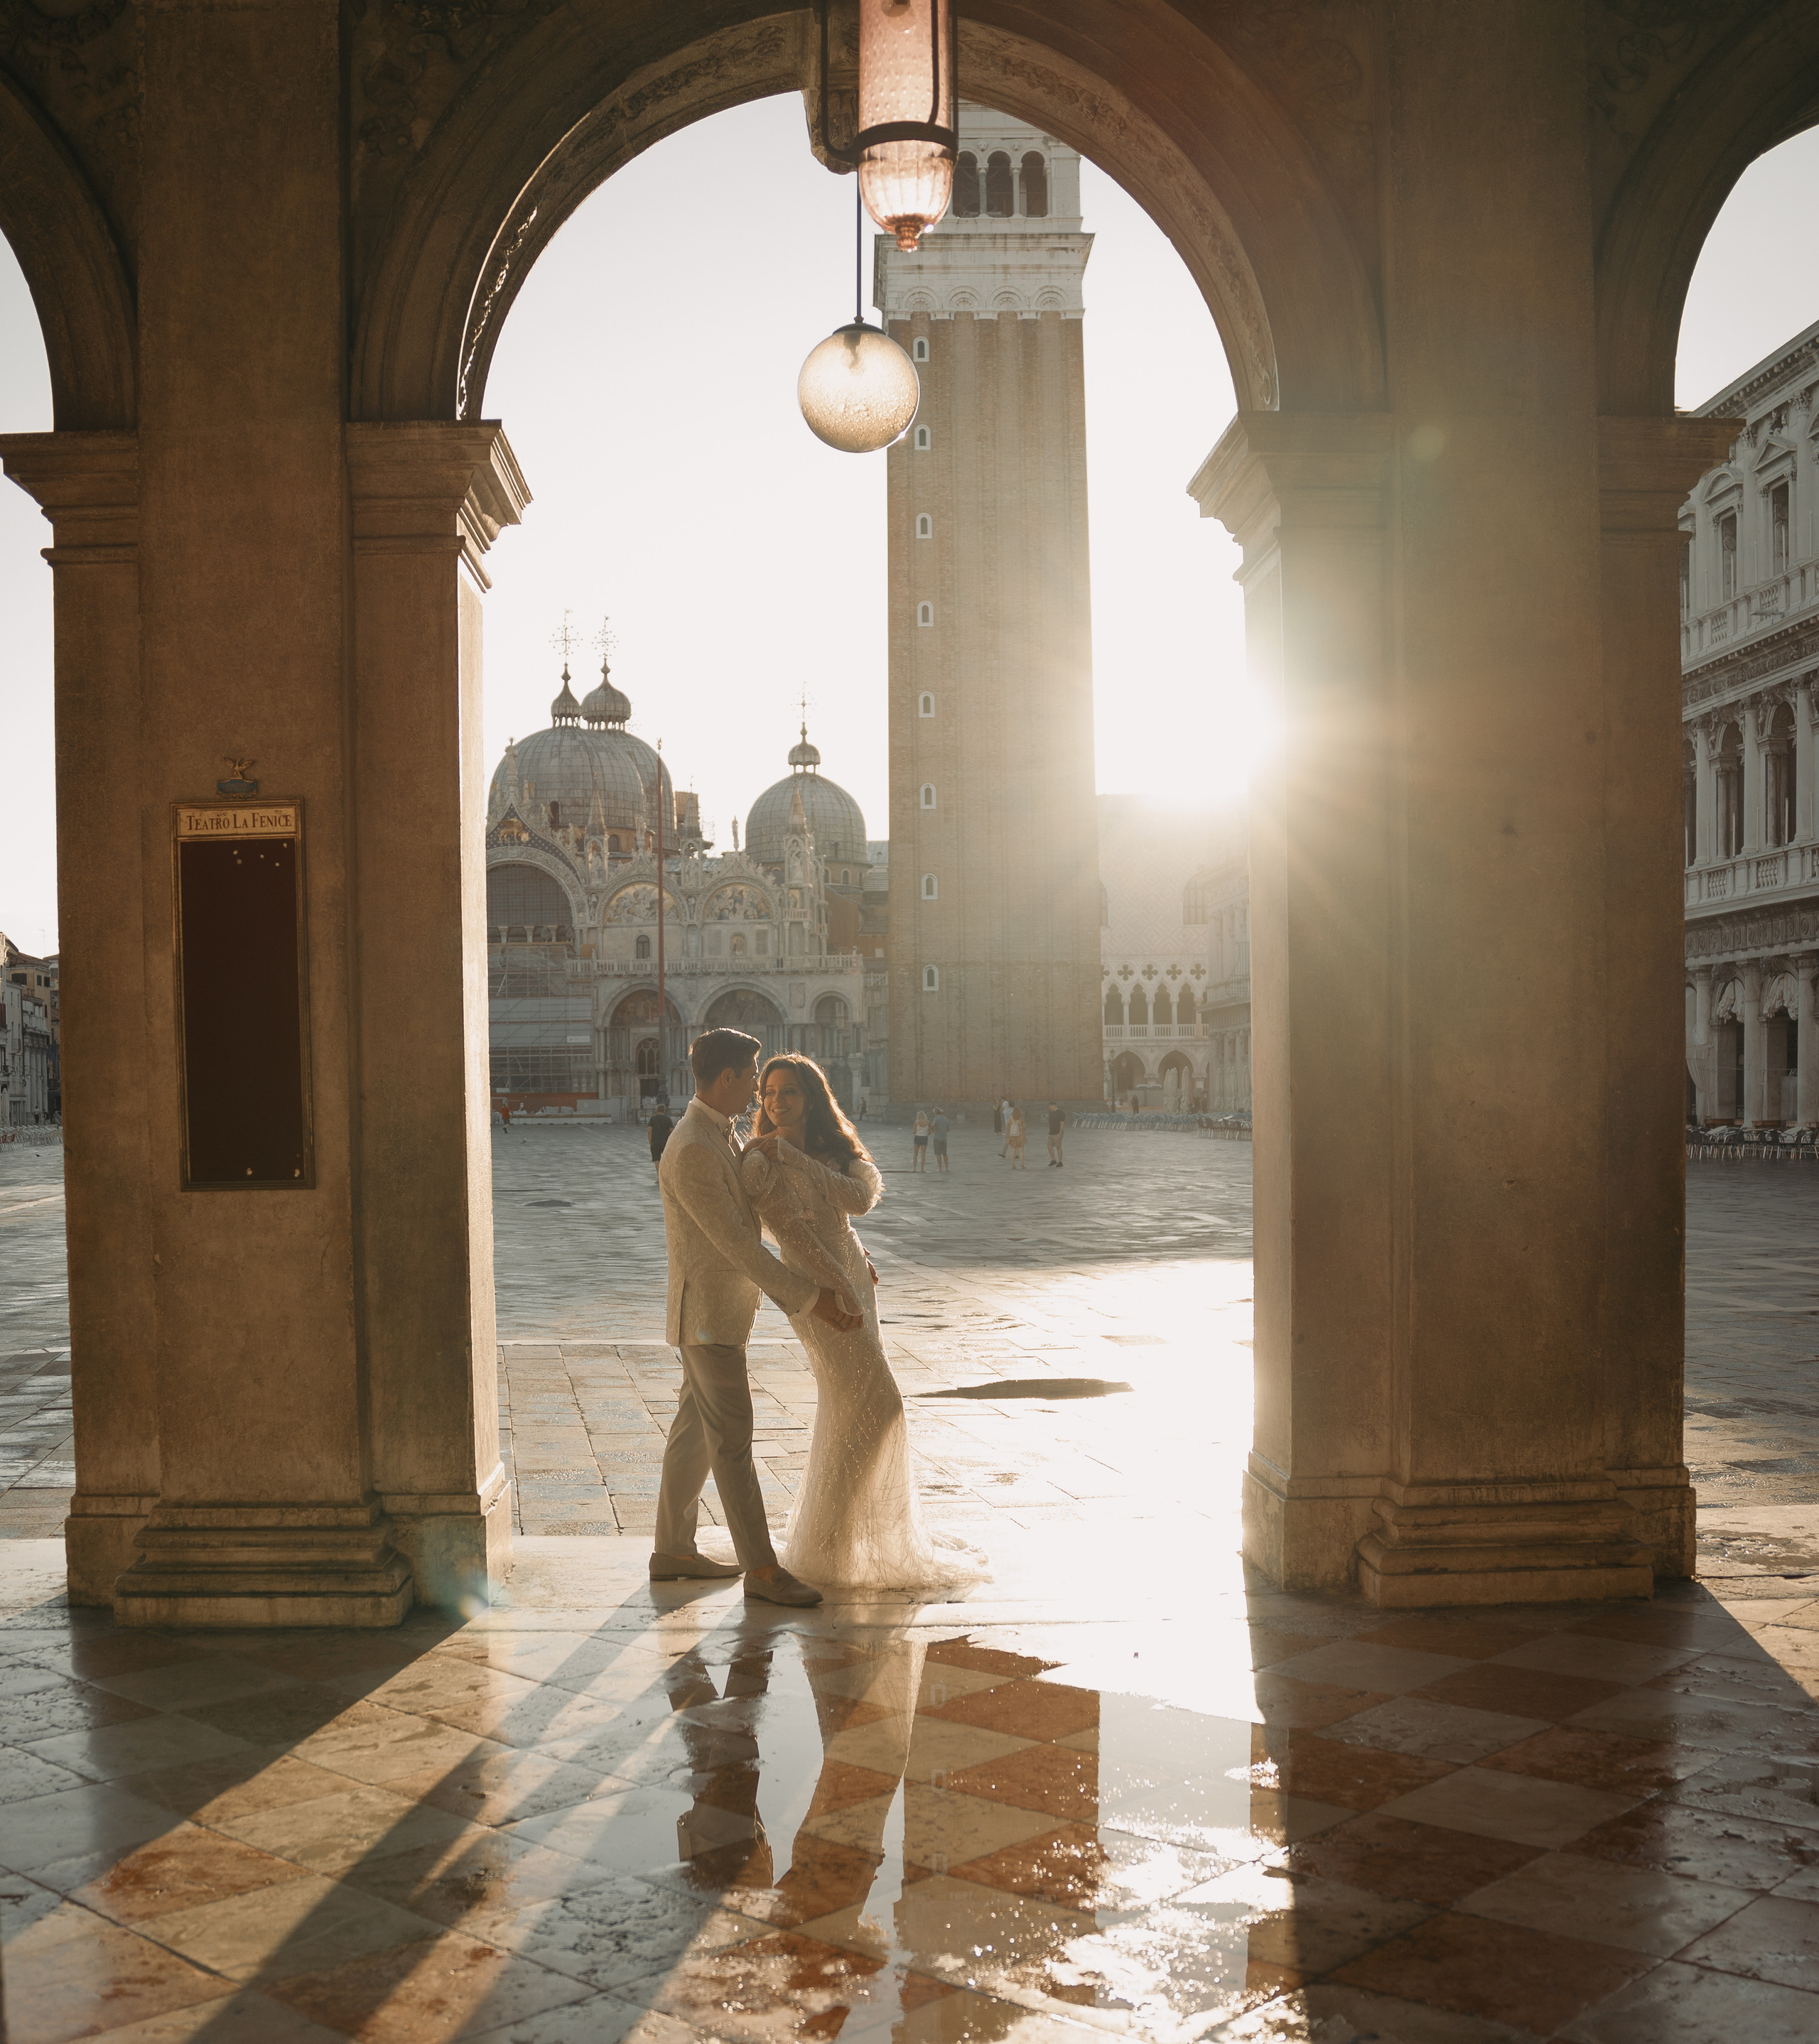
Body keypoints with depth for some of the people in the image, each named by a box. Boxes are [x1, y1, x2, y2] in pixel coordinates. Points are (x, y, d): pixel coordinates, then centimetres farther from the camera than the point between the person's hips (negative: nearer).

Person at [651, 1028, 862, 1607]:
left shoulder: (722, 1135, 11)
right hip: (707, 1313, -10)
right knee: (732, 1436, -7)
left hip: (725, 1309, 10)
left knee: (695, 1429, 15)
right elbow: (737, 1244, -23)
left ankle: (673, 1550, 23)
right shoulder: (691, 1152, -23)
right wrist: (810, 1298, -21)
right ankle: (761, 1568, -3)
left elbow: (743, 1231, 19)